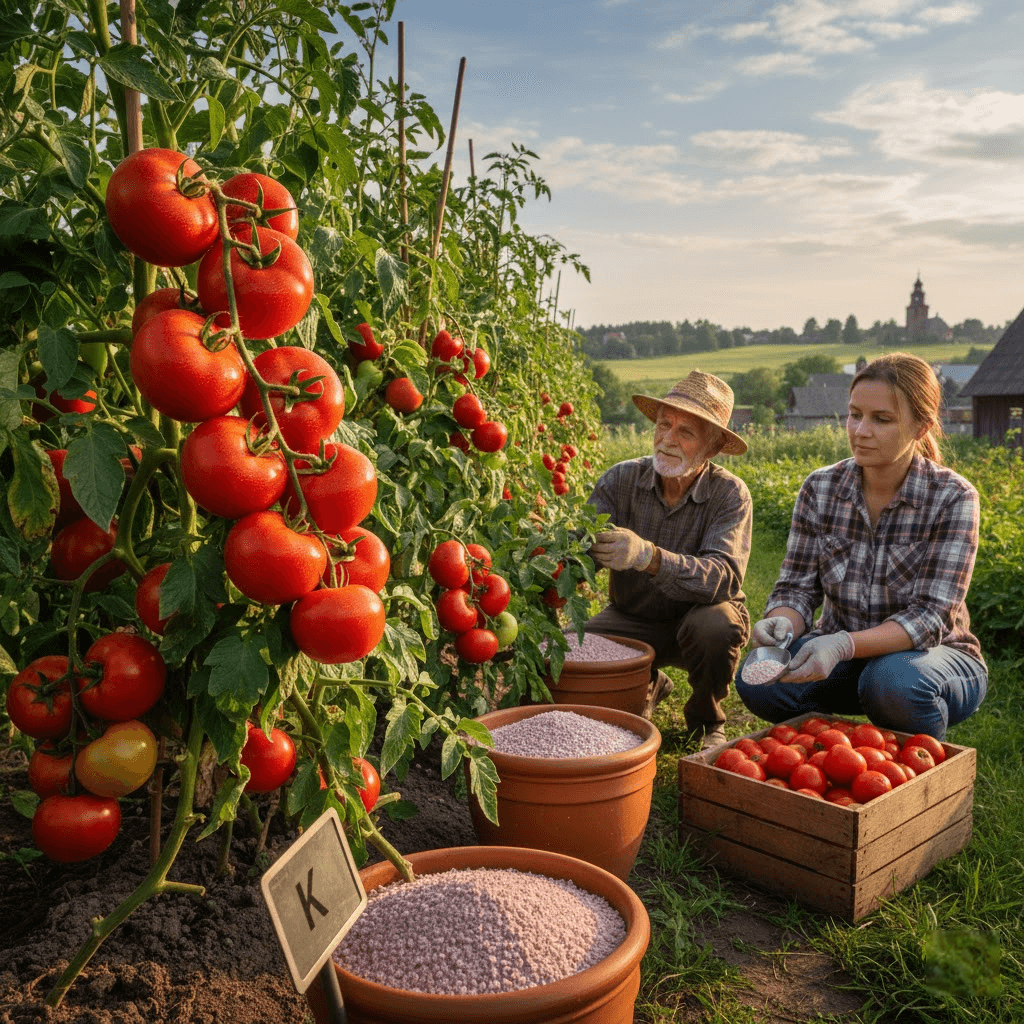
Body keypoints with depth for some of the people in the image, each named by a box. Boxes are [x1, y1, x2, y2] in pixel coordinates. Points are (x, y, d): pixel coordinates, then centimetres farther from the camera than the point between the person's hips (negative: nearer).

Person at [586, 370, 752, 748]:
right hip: (631, 619, 3)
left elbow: (723, 577, -36)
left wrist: (647, 555, -53)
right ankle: (649, 685, 14)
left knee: (716, 627, -36)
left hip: (700, 615, -2)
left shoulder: (730, 494, -20)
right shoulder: (622, 479, -12)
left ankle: (705, 719, -1)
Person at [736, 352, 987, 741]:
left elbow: (930, 616, -22)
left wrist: (845, 644, -39)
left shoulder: (953, 498, -15)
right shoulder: (820, 488, -6)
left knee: (894, 682, -37)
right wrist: (781, 622, -32)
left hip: (931, 655, -2)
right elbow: (797, 587, -7)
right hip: (840, 654, 3)